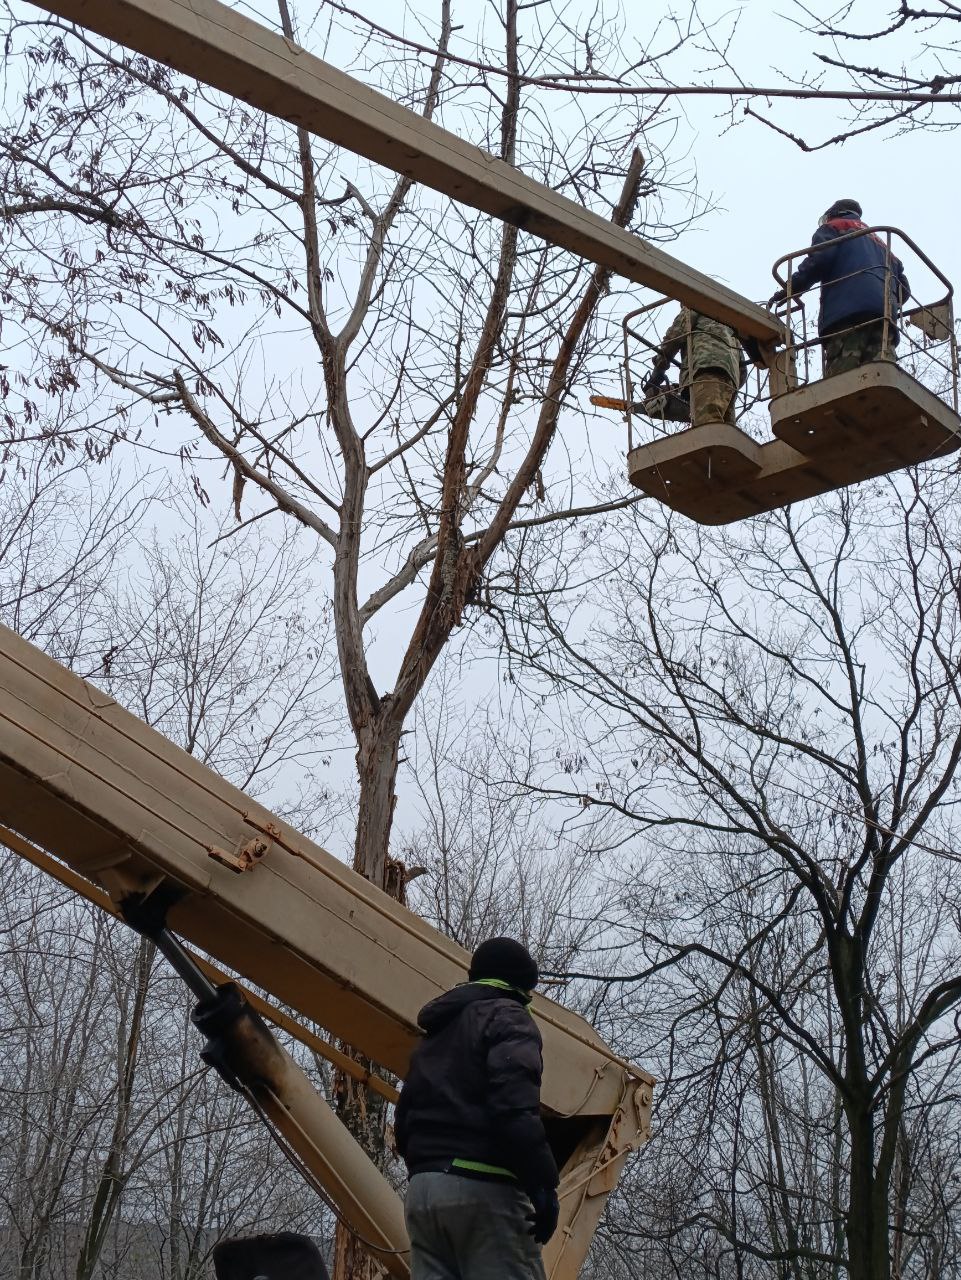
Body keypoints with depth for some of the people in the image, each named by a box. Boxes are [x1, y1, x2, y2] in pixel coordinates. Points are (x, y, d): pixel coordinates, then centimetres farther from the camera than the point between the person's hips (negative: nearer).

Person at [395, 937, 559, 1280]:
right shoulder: (507, 1016, 1)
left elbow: (404, 1121, 24)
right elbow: (514, 1104, -16)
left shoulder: (435, 1034, 28)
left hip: (420, 1190, 8)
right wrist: (543, 1183, -18)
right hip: (482, 1187, -8)